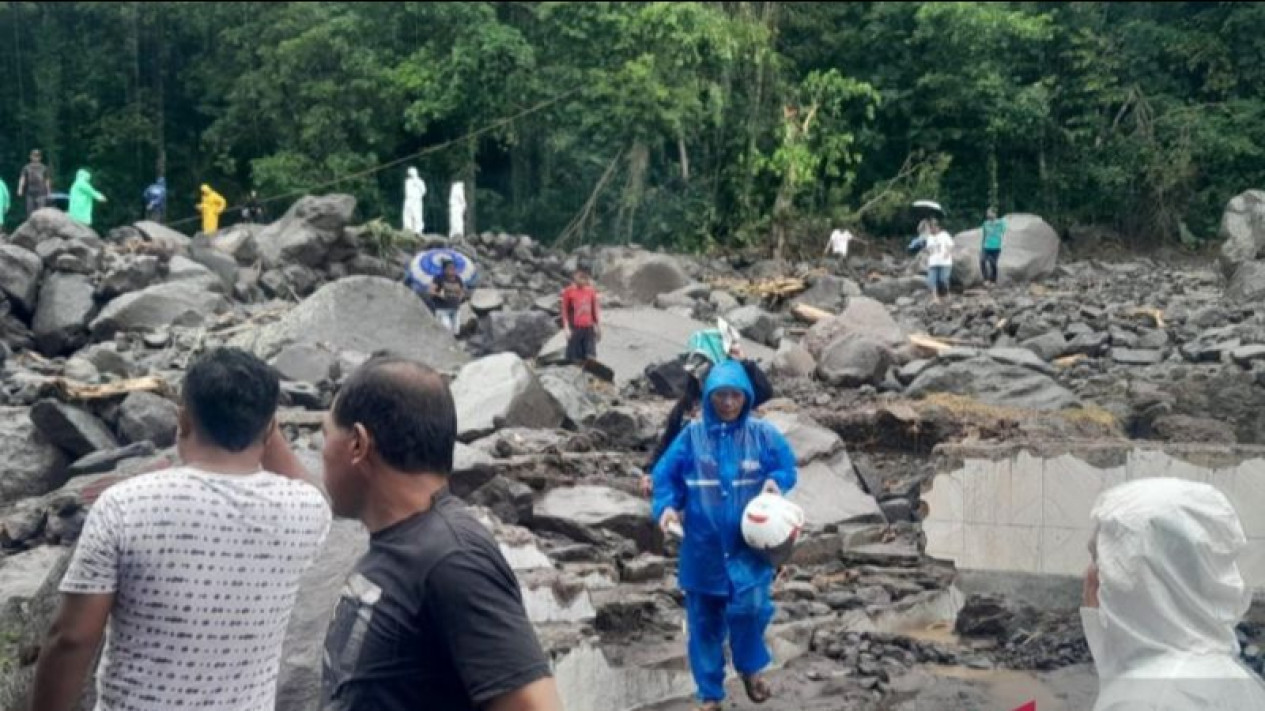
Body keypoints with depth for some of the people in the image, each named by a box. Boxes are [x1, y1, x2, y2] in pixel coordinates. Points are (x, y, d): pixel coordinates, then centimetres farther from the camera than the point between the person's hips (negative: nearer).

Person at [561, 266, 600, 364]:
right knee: (575, 359, -2)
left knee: (590, 357, -1)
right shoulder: (569, 291, -3)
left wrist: (598, 327, 12)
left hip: (588, 328, 3)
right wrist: (566, 328, -9)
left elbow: (595, 310, 14)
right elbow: (565, 311, -2)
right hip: (575, 328, -3)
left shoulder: (591, 291, 8)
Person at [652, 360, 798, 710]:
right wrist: (667, 506, -18)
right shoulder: (692, 435, -4)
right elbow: (666, 476, 0)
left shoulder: (762, 434, -4)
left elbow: (788, 468, 4)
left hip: (749, 546, -1)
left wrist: (776, 482, -17)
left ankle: (751, 667, 11)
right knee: (705, 624, 10)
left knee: (750, 606, -20)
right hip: (703, 548, 1)